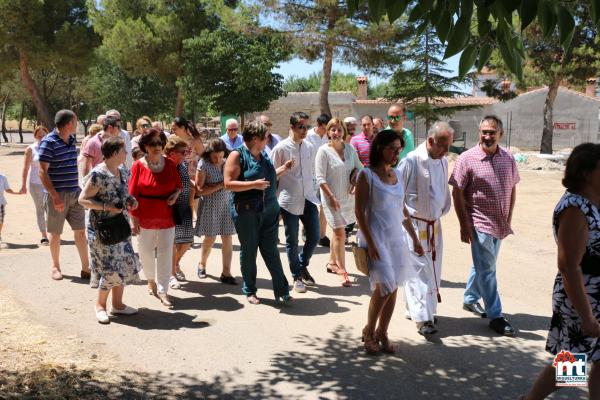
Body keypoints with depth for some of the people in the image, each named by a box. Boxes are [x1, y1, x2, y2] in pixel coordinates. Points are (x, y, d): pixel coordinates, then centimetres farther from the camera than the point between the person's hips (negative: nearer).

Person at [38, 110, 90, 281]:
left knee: (80, 230, 6)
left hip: (75, 193, 6)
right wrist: (55, 196, -22)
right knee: (55, 232, 8)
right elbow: (43, 172, -16)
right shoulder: (48, 142, -13)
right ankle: (56, 267, 23)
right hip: (57, 195, -6)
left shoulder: (72, 140, 9)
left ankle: (86, 268, 12)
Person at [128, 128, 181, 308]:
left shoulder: (169, 164, 0)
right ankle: (151, 279, 39)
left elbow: (178, 184, 14)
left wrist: (176, 194, -9)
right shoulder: (138, 165, -6)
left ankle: (162, 291, 9)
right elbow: (133, 194, -5)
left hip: (166, 217, 1)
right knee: (145, 252, 12)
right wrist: (134, 218, -8)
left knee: (165, 254, 1)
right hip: (145, 217, -1)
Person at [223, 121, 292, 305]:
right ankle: (249, 291, 21)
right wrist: (254, 184, -21)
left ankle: (282, 291, 9)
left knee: (271, 251, 6)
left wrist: (283, 169, 19)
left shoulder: (263, 155, 13)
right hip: (246, 212, -5)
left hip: (269, 210, 6)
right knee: (249, 252, 7)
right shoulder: (237, 155, -8)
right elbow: (228, 183, -16)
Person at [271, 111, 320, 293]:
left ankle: (302, 266, 33)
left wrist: (313, 193, 15)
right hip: (289, 201, -4)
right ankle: (297, 277, 22)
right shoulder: (280, 148, -8)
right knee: (292, 241, 6)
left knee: (314, 237, 6)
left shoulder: (309, 147, 7)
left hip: (308, 199, 5)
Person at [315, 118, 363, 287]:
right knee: (340, 233, -8)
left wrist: (356, 179, -8)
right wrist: (331, 197, -18)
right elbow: (320, 178, -12)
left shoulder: (350, 149, 4)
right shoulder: (324, 151, -10)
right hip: (332, 198, -5)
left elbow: (359, 168, 14)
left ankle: (332, 263, 35)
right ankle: (342, 272, -2)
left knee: (338, 231, 17)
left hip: (348, 196, 5)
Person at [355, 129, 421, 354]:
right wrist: (370, 243, -17)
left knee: (393, 288, 6)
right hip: (376, 237, -6)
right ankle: (369, 331, 10)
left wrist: (415, 238, 15)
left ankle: (382, 333, 21)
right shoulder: (367, 175, -9)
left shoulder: (397, 175, 10)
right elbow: (360, 212, -11)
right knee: (385, 286, -12)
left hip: (396, 238, 6)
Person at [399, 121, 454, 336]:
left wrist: (442, 211, 17)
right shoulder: (411, 161, -16)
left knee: (433, 269, 12)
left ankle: (421, 309, 28)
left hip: (434, 224, 7)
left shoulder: (443, 162, 6)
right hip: (413, 225, -7)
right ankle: (422, 318, -2)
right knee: (418, 270, -7)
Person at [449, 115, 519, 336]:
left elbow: (512, 189, 13)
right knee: (486, 269, 0)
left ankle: (470, 299, 37)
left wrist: (509, 218, 9)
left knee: (483, 265, 18)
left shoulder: (508, 158, 3)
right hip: (479, 223, -5)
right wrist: (464, 224, -12)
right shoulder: (467, 158, -11)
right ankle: (495, 316, 8)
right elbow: (457, 193, -10)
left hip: (500, 224, 5)